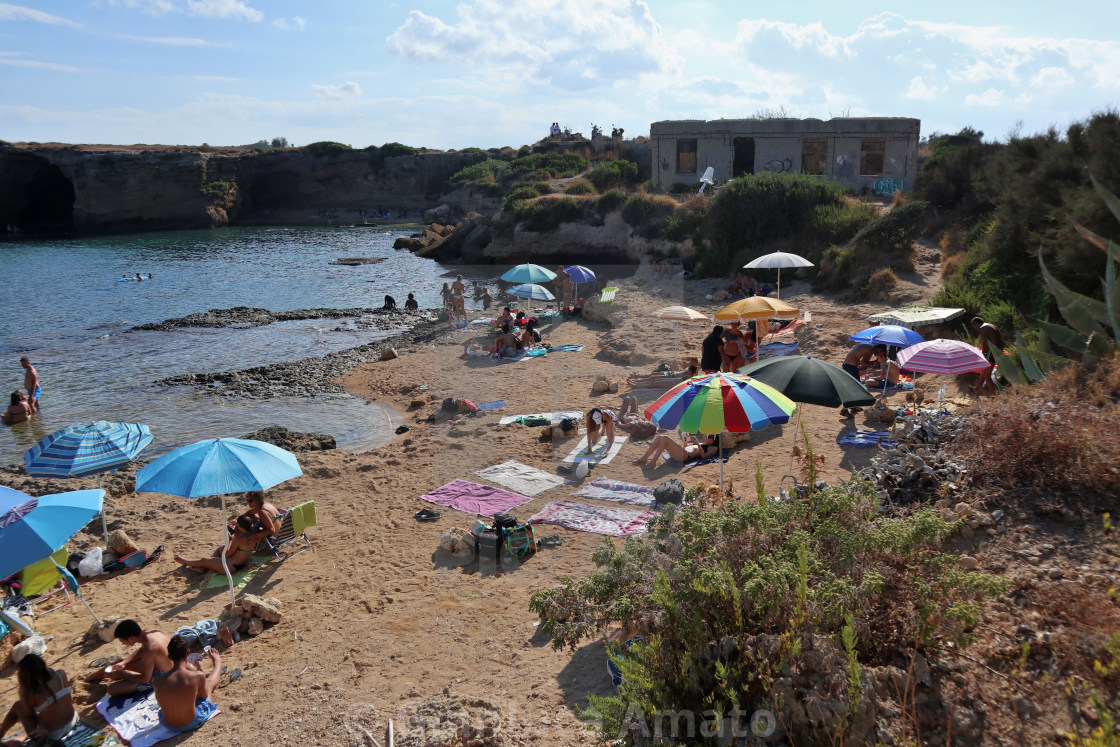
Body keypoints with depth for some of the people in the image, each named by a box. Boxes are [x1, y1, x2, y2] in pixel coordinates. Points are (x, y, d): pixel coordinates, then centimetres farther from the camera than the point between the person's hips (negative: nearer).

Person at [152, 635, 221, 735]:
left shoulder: (159, 682, -19)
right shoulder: (198, 676, -26)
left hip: (168, 725, 3)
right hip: (192, 723, -3)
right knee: (210, 679, 21)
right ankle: (217, 662, 57)